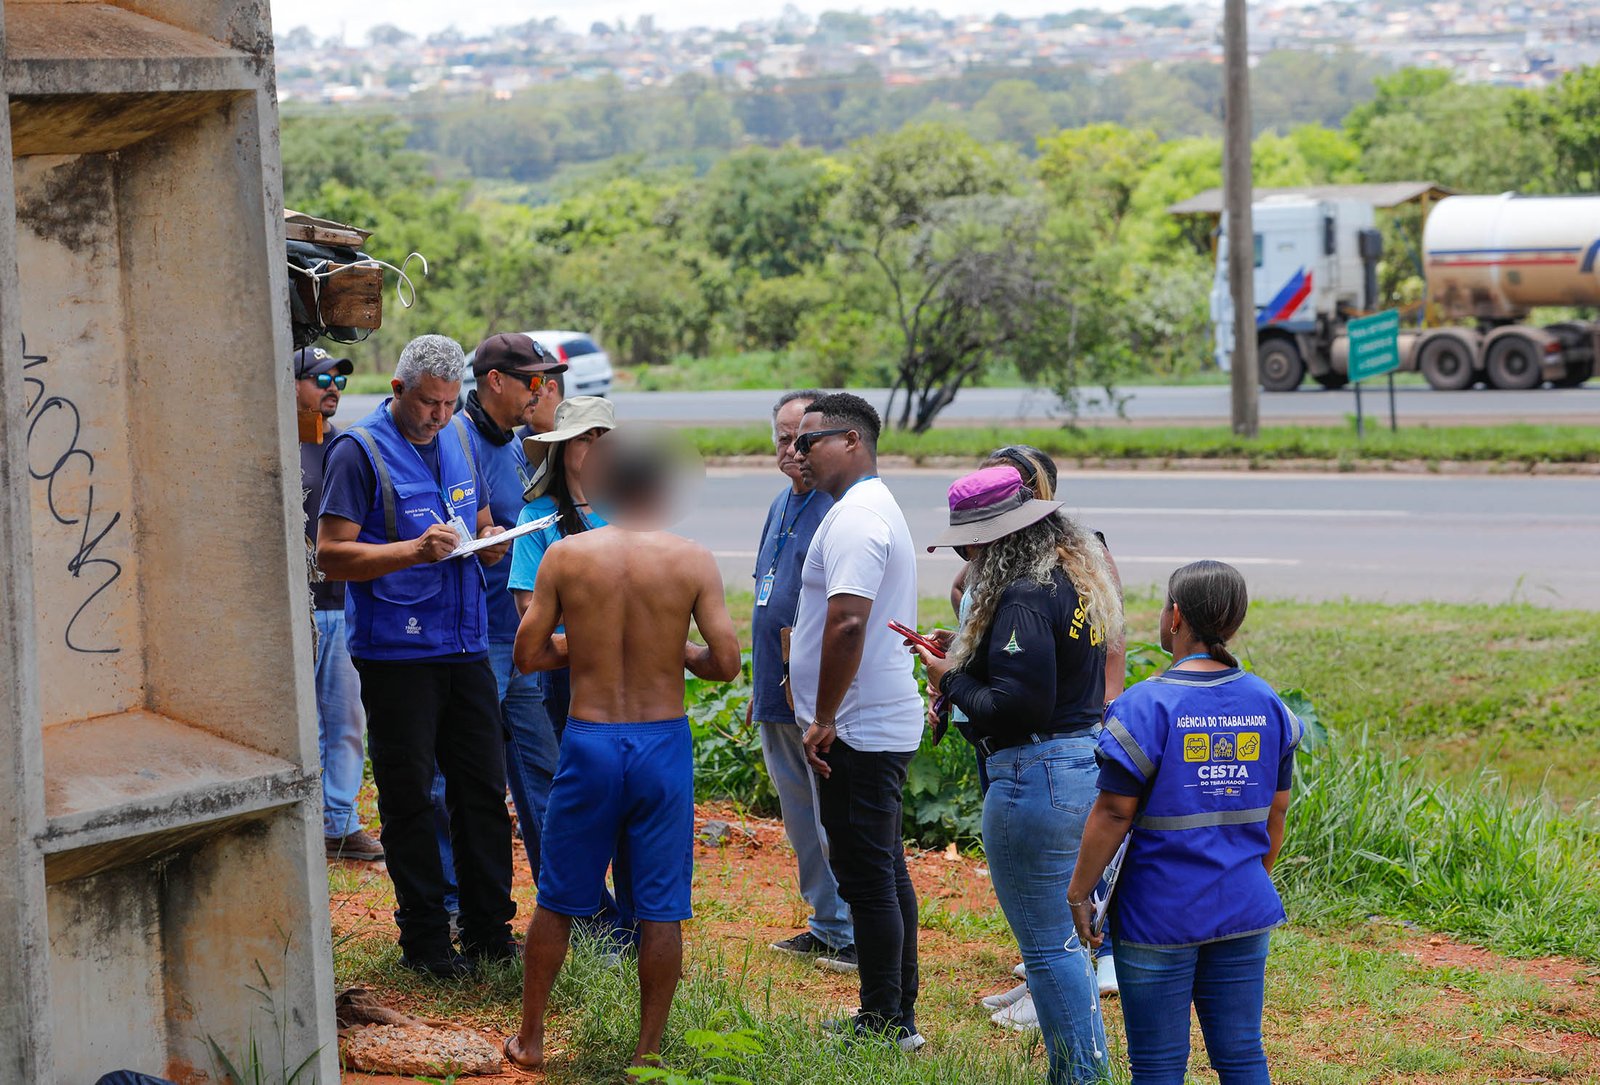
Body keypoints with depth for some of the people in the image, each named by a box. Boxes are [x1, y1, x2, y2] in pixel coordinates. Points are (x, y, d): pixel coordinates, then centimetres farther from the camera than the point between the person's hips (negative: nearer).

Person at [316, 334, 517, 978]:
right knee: (408, 797, 1)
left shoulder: (459, 440, 13)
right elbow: (331, 555, -12)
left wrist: (489, 540, 0)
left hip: (465, 648, 6)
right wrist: (414, 550, -24)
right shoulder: (359, 451, -7)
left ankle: (490, 931, 15)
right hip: (396, 653, -6)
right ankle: (424, 941, 8)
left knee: (484, 788, 6)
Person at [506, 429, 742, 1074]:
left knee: (556, 900, 15)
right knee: (661, 910, 8)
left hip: (589, 743, 1)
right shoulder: (693, 561, -7)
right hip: (663, 745, -1)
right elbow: (726, 663, -9)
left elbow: (528, 654, -1)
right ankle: (647, 1052, 12)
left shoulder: (565, 557, -5)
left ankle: (529, 1040, 25)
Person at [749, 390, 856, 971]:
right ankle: (826, 925, 25)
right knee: (801, 821, 15)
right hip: (777, 698, 9)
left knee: (836, 821, -5)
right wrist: (759, 688, 22)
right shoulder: (782, 504, 15)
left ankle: (855, 934, 3)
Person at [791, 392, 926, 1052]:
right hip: (887, 725, 11)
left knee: (867, 879, -5)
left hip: (856, 731, -11)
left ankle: (884, 1025, -1)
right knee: (885, 873, 15)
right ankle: (898, 1016, 23)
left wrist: (824, 719, -21)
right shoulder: (878, 507, 17)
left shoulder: (854, 517, -18)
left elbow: (847, 624, -28)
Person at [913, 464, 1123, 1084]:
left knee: (1047, 945, -1)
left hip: (1037, 779, -11)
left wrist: (952, 681, -8)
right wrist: (967, 657, 13)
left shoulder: (1025, 597, -19)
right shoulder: (1080, 577, 13)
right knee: (1065, 934, 20)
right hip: (1089, 760, 11)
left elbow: (1016, 705, -24)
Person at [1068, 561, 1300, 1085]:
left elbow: (1113, 814, -13)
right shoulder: (1266, 703, 2)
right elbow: (1275, 811, 11)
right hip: (1244, 913, 5)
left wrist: (1078, 892, -3)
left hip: (1160, 916, -5)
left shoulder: (1148, 705, -14)